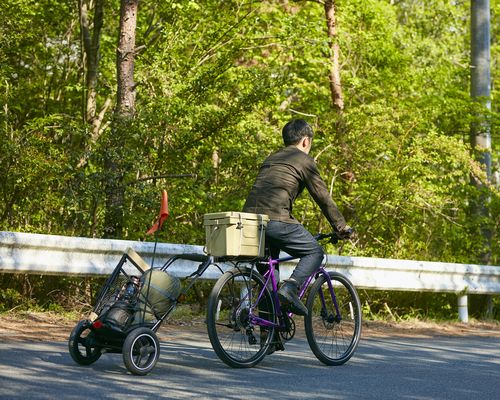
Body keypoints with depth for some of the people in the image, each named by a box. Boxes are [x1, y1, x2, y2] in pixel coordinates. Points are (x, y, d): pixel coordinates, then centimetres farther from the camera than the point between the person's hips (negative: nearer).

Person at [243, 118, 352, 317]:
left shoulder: (271, 159, 29)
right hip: (275, 219, -7)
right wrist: (342, 227, 15)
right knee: (315, 252, 8)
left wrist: (293, 226, 45)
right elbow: (323, 197, 6)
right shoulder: (304, 160, 7)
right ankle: (289, 288, -15)